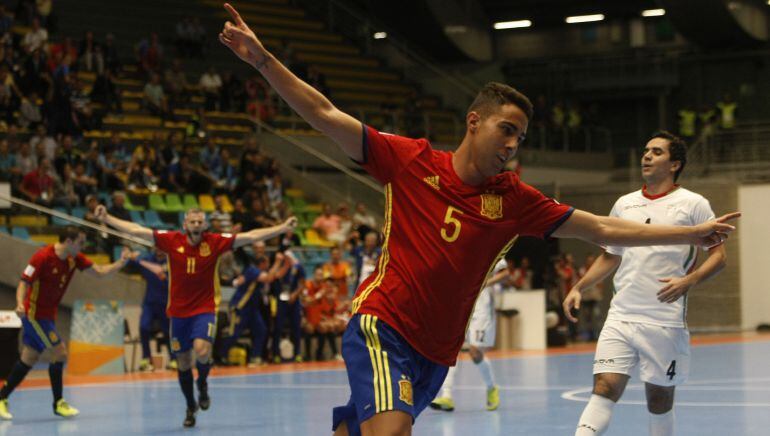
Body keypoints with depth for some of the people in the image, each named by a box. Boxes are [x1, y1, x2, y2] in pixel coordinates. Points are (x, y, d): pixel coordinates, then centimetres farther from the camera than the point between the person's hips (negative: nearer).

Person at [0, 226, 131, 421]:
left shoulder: (75, 259, 1)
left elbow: (99, 272, 5)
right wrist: (20, 303, -36)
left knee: (29, 359, 11)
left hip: (47, 315, 8)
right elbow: (24, 282, -20)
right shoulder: (43, 256, -20)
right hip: (34, 314, -8)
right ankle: (58, 403, 1)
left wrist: (120, 262, -9)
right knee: (59, 352, -10)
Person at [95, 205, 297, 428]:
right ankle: (191, 407, 28)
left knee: (202, 351, -25)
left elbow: (251, 236, -9)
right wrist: (107, 219, -8)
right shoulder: (172, 241, -6)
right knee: (183, 363, 8)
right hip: (178, 312, 2)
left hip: (204, 310, -2)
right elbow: (136, 230, -4)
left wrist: (283, 228, -15)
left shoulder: (215, 242, -7)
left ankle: (202, 384, 7)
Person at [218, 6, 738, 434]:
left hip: (435, 353, 4)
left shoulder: (514, 199, 4)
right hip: (380, 325, -4)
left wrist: (693, 234, 5)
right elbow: (327, 116, -3)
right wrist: (264, 60, -10)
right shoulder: (411, 161, -3)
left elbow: (602, 229, 6)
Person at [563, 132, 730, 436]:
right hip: (621, 316, 3)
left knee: (659, 399, 4)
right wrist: (578, 288, 12)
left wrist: (688, 281, -19)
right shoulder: (624, 204, 14)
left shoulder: (693, 204, 1)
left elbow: (718, 254, -2)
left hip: (665, 321, -3)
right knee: (605, 388, -10)